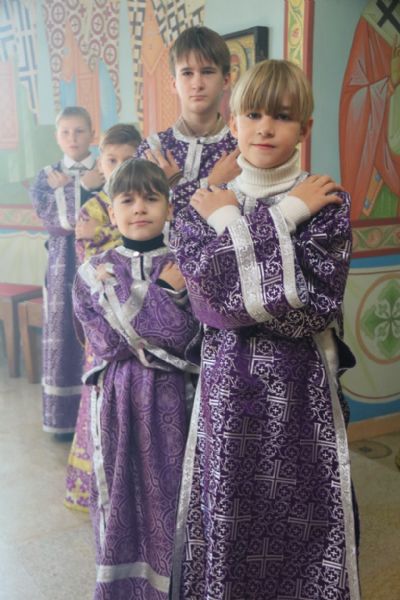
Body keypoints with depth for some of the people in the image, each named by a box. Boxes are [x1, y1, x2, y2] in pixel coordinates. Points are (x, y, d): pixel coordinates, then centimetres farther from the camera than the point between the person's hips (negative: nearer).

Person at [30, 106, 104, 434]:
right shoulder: (47, 177, 9)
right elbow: (52, 219, -7)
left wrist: (67, 189, -11)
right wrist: (82, 186, -12)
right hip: (64, 268, 2)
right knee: (65, 339, 4)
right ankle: (67, 416, 16)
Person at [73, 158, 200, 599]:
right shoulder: (94, 272, 1)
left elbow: (187, 337, -12)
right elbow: (104, 344, -9)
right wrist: (165, 296, -13)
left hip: (172, 400, 0)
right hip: (118, 402, 1)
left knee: (170, 492, 8)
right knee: (122, 496, 10)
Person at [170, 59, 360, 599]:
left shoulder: (325, 202, -2)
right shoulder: (203, 208, 3)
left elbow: (317, 309, -15)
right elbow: (210, 302, -14)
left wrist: (232, 223, -13)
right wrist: (280, 220, -13)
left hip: (301, 391, -1)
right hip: (227, 388, 2)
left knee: (300, 526, 11)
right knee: (228, 525, 13)